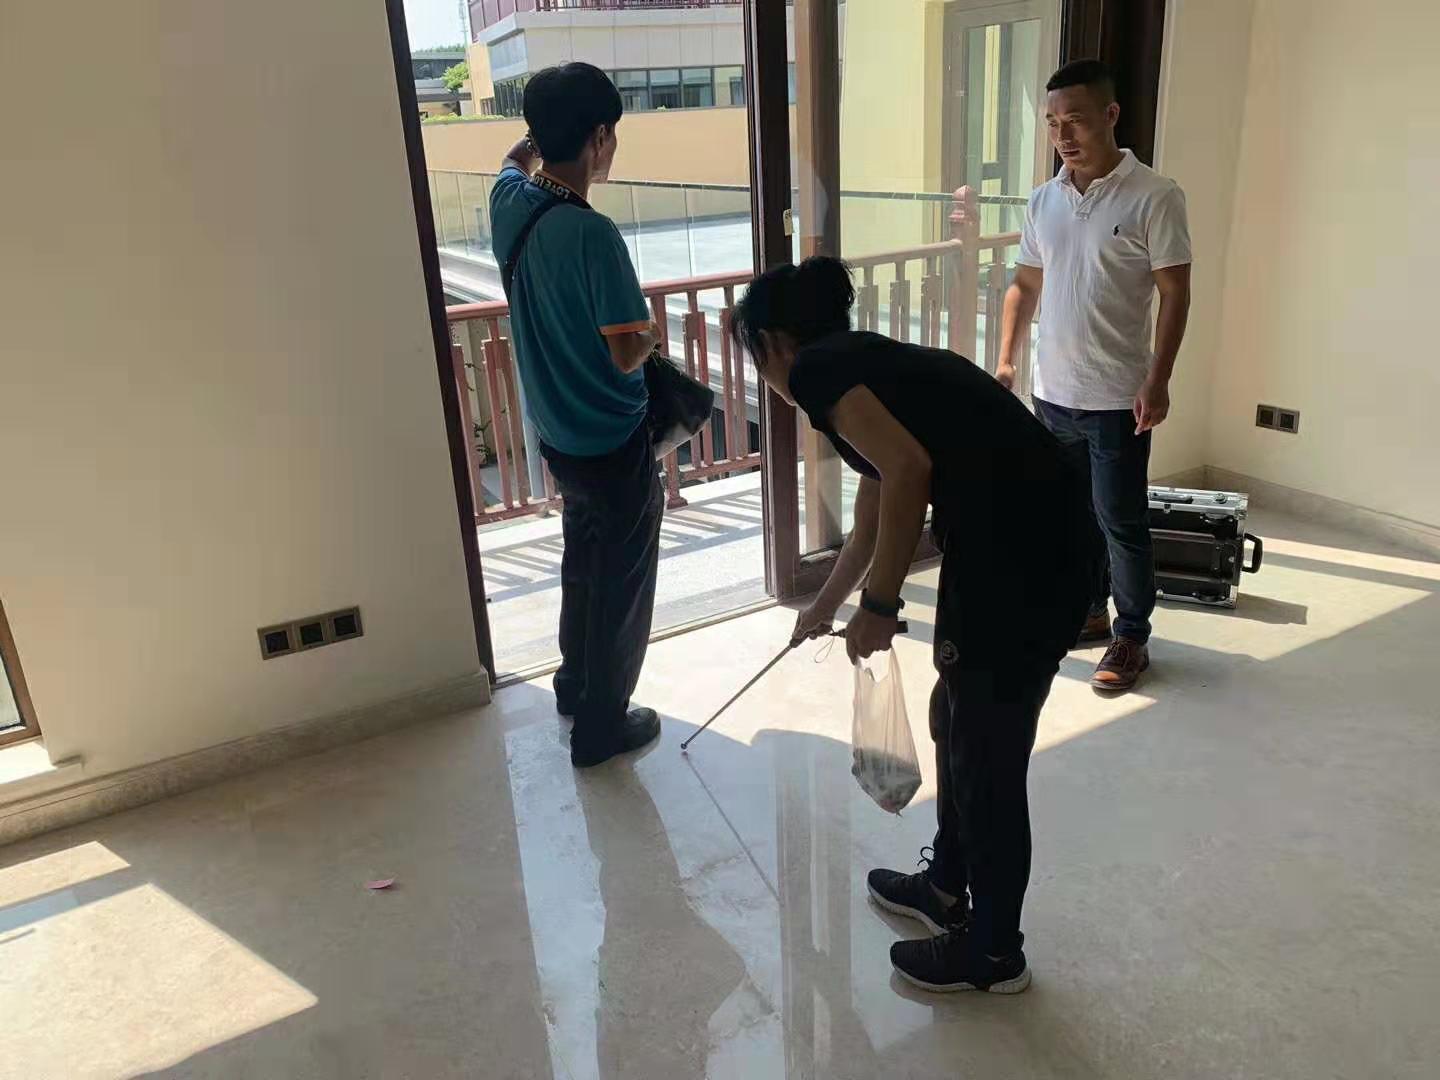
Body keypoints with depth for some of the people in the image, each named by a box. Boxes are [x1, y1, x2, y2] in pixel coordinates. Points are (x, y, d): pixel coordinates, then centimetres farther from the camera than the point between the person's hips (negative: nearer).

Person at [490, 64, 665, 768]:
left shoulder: (510, 204, -3)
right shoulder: (592, 234, -27)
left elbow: (515, 159, 22)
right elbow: (626, 353, -26)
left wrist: (543, 129, 32)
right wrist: (652, 332, -6)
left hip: (558, 436, 8)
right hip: (614, 444, -8)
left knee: (583, 565, 26)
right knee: (622, 586, 9)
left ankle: (574, 685, 43)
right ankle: (601, 725, 24)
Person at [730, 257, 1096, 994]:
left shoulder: (820, 369, -3)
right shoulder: (867, 365, 24)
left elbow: (909, 469, -21)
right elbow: (874, 515, 36)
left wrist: (878, 606, -10)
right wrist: (824, 607, 51)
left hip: (1017, 558, -9)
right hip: (1041, 544, 9)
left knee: (986, 754, 8)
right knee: (957, 719, 24)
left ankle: (995, 953, 29)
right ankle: (946, 888, 44)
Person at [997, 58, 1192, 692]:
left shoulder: (1153, 198, -10)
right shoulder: (1043, 201, 6)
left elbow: (1175, 296, -10)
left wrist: (1158, 381, -16)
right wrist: (1007, 359, 6)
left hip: (1117, 401, -5)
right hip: (1053, 395, 6)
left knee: (1121, 524, 3)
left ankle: (1131, 638, 19)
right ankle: (1088, 612, 34)